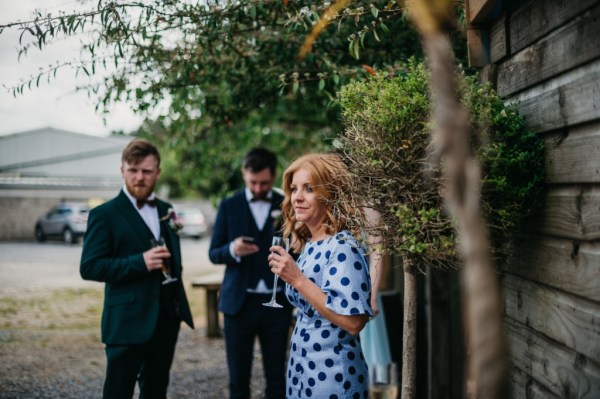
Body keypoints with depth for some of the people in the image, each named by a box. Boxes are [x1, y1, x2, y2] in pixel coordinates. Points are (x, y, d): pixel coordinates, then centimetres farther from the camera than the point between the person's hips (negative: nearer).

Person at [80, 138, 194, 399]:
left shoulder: (165, 210, 13)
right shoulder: (105, 214, -7)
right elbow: (89, 267, -14)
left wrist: (179, 304, 12)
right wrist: (140, 263, -23)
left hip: (167, 318, 6)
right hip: (128, 321, -6)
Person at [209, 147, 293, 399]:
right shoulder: (229, 206, 4)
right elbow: (214, 253, 2)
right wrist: (232, 249, -19)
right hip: (240, 302, 0)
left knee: (276, 377, 6)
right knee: (238, 377, 6)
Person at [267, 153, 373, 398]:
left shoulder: (343, 247, -18)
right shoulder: (309, 245, 7)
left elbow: (353, 322, -27)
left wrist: (297, 279, -26)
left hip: (331, 375, -8)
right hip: (302, 368, 8)